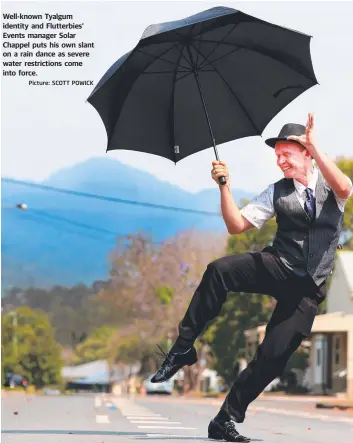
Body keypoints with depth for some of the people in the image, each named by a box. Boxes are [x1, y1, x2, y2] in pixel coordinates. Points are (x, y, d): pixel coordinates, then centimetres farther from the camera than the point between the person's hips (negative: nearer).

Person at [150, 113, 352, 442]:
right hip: (277, 267, 2)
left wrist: (314, 145, -29)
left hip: (309, 288, -1)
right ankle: (183, 348, -22)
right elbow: (236, 225, 4)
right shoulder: (277, 192, 8)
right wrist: (225, 186, -9)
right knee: (219, 270, -29)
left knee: (274, 356, -11)